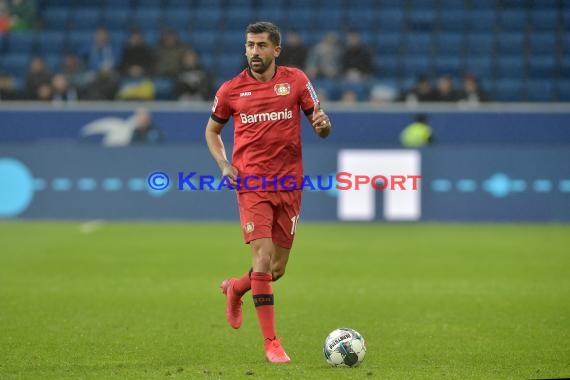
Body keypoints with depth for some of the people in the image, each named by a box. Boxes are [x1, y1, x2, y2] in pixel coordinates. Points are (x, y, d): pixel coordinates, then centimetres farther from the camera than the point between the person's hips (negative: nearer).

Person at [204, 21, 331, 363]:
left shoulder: (296, 80, 3)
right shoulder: (231, 90, 2)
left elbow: (321, 125, 7)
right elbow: (212, 130, 16)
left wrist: (322, 124, -18)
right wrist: (223, 164, -1)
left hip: (289, 186, 2)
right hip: (251, 185, -2)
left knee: (278, 268, 8)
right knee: (263, 257, -15)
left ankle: (235, 289, 42)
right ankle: (272, 344, -8)